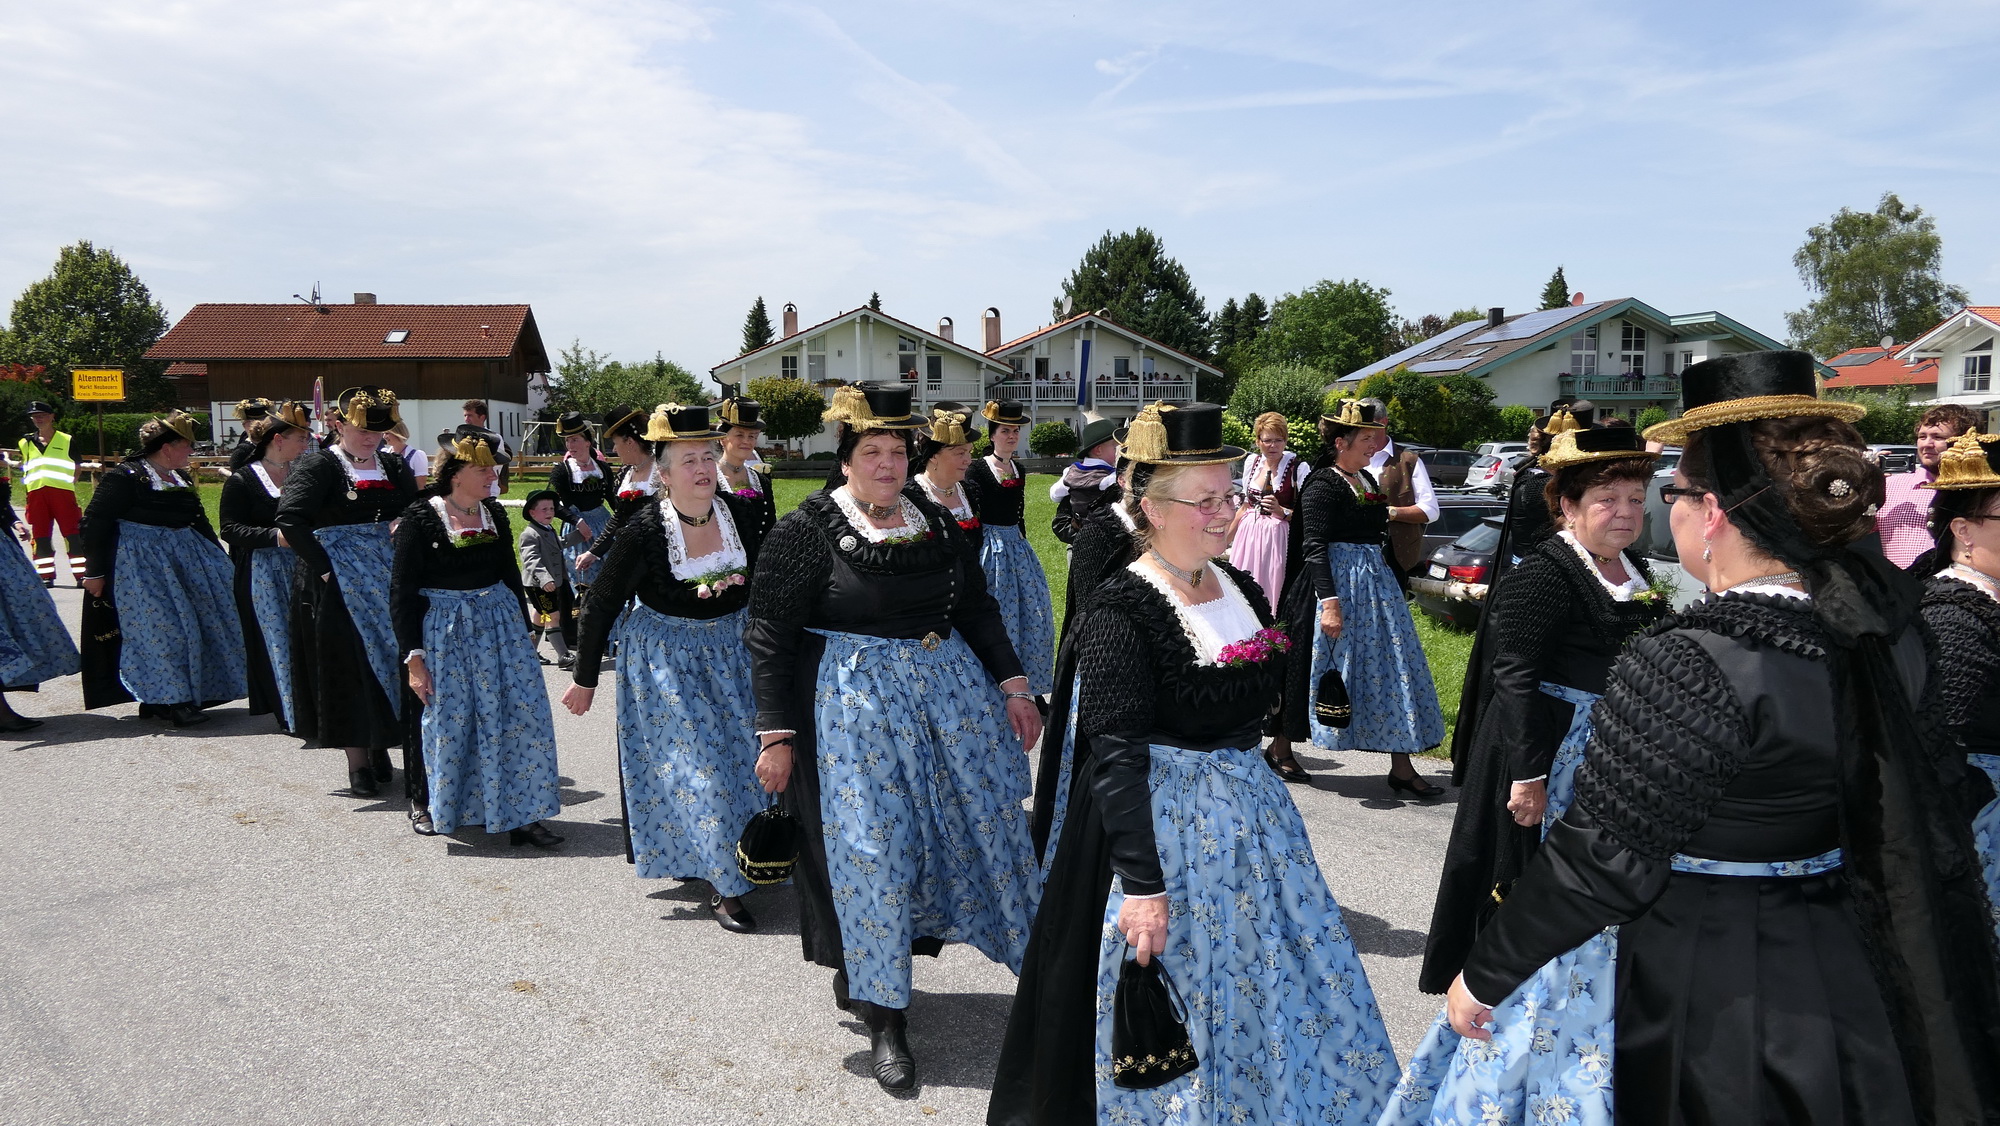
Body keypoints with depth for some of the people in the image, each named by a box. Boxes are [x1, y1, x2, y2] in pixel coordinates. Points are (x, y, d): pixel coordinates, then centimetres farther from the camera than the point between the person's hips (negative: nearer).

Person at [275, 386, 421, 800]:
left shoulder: (393, 466, 11)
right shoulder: (318, 465, -5)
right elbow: (290, 518, -16)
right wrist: (322, 565, -19)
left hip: (390, 576, 5)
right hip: (339, 581, -5)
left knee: (394, 660, 5)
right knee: (348, 669, 0)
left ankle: (380, 748, 19)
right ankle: (358, 761, 8)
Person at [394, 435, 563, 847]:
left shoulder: (494, 513, 5)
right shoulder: (421, 517, -10)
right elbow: (401, 592, -9)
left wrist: (524, 631, 15)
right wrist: (413, 657, -13)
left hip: (499, 620, 4)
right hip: (442, 629, -4)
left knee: (524, 712, -3)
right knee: (446, 720, 4)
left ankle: (520, 814, 5)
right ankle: (434, 806, 28)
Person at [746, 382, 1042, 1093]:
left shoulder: (936, 523, 6)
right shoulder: (807, 529, -8)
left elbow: (978, 610, 13)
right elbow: (768, 634, -9)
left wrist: (1013, 687, 6)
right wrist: (776, 735, -12)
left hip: (951, 688, 5)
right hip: (854, 702, -5)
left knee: (985, 815, 10)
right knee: (871, 846, -1)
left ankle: (1033, 953, 32)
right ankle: (882, 1017, 13)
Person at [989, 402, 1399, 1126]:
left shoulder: (1239, 587, 4)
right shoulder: (1121, 610, -19)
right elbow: (1115, 753, -23)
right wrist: (1141, 883, -26)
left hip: (1249, 805, 8)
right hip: (1162, 814, -7)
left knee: (1276, 977, 19)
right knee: (1181, 987, 5)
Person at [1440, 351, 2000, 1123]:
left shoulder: (1688, 666, -27)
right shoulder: (1884, 626, -7)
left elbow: (1598, 860, -22)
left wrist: (1484, 975, -12)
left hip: (1712, 998, -7)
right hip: (1850, 967, 8)